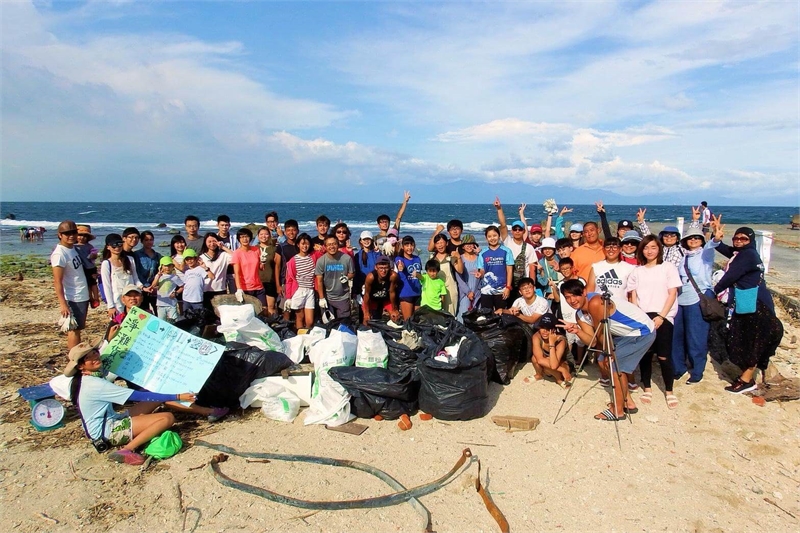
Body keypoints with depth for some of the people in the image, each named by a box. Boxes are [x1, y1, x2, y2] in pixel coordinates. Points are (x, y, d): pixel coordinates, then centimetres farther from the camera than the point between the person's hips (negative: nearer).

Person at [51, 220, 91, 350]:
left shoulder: (73, 248, 7)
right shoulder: (59, 254, -17)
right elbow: (57, 282, -19)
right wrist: (63, 304, -22)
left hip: (82, 296, 8)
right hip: (73, 298, -8)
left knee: (78, 328, 17)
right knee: (74, 329, 0)